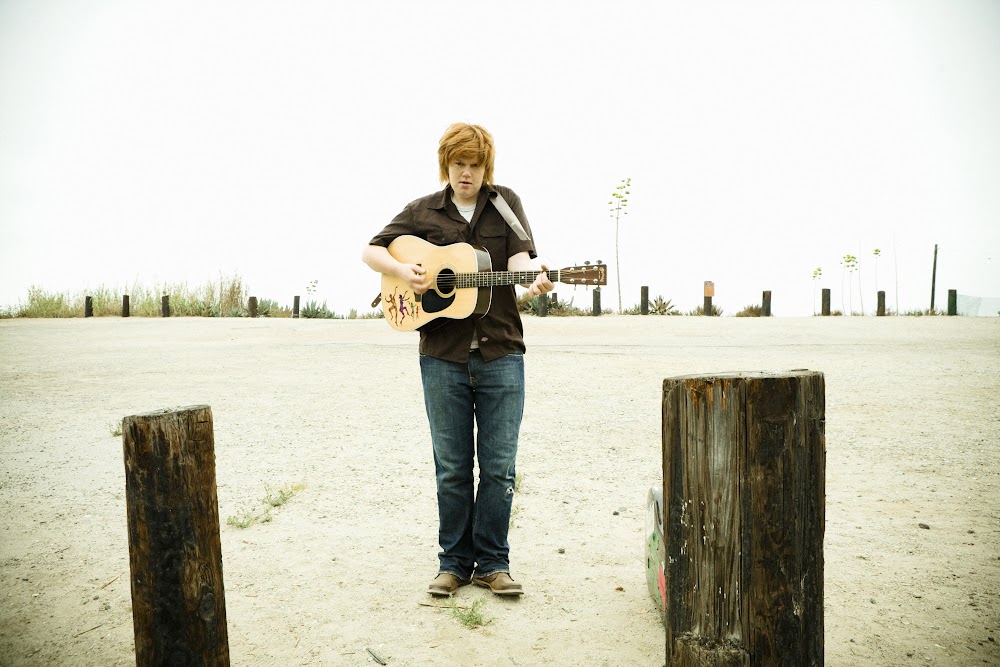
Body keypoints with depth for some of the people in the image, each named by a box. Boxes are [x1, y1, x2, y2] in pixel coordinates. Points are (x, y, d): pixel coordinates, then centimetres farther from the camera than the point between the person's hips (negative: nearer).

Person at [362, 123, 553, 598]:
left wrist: (532, 276, -28)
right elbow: (371, 251, 10)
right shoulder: (422, 211, 9)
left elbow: (518, 256, -5)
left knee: (499, 465, 4)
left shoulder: (505, 203, 8)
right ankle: (455, 561, 23)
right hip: (442, 354, 1)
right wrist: (402, 272, -10)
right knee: (452, 466, 8)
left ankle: (493, 563, 19)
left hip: (500, 351, 0)